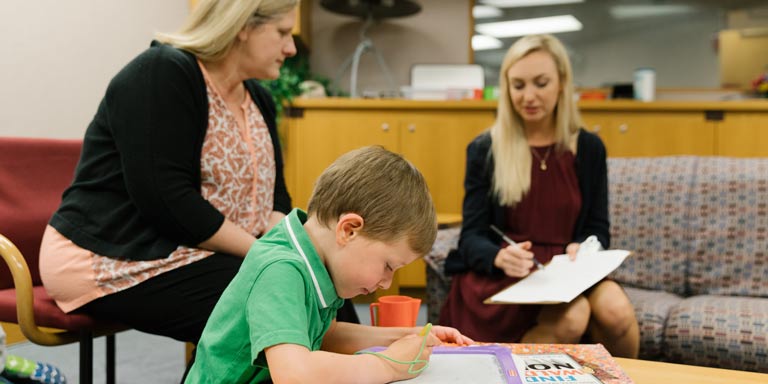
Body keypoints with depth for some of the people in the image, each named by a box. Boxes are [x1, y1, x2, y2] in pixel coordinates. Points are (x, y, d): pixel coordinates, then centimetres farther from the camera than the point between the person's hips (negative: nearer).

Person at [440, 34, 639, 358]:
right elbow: (472, 237, -3)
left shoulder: (589, 148, 9)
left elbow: (598, 230, 8)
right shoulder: (484, 150, 2)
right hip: (496, 277, -3)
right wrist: (501, 257, -26)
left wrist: (583, 251, -17)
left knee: (615, 309, -30)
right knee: (570, 318, -33)